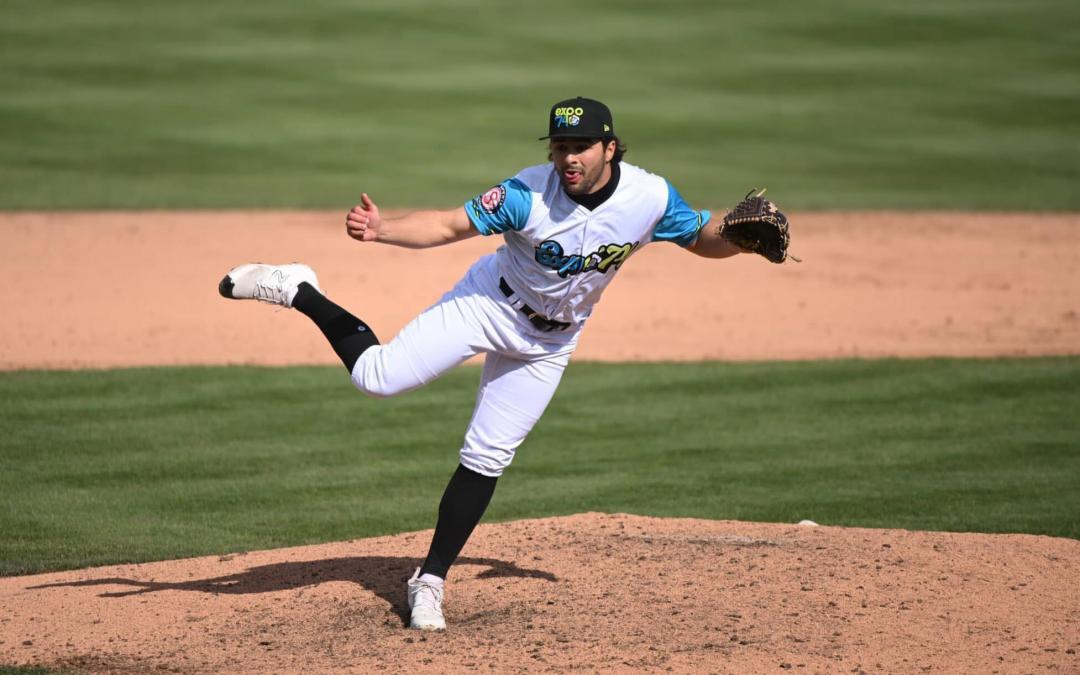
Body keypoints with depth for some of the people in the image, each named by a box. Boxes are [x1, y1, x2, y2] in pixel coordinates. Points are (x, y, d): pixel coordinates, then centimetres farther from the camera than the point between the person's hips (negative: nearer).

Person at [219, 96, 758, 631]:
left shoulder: (651, 199, -19)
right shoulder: (528, 193, -27)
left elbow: (705, 241, -3)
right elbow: (446, 226, -27)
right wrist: (381, 230, -45)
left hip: (547, 343, 3)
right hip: (487, 304, -3)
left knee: (487, 459, 2)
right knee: (377, 376, -18)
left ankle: (430, 581, 14)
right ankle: (296, 291, 6)